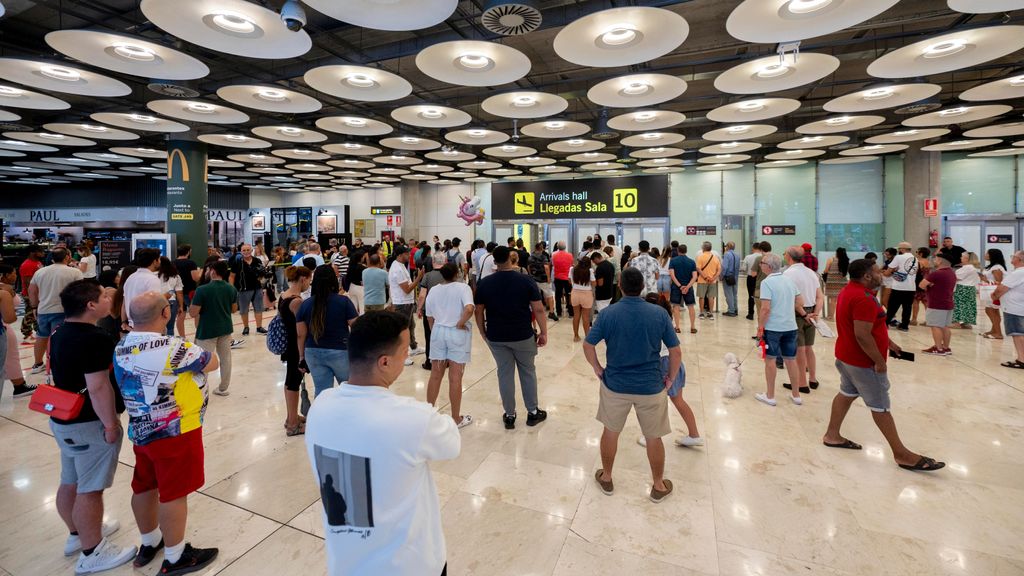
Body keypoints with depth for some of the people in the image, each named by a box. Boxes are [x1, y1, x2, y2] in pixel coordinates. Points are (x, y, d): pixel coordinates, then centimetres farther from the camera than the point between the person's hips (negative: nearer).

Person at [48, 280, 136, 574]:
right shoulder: (94, 339, -26)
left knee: (70, 482, 23)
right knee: (89, 489, 3)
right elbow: (98, 387, -27)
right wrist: (111, 424, -19)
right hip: (89, 424, -10)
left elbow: (64, 374, 17)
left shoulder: (59, 333, 6)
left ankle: (78, 533, 42)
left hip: (63, 419, 10)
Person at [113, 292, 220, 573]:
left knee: (144, 487, 21)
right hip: (175, 433, -8)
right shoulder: (172, 347, -25)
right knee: (174, 493, 5)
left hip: (140, 431, 8)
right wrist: (192, 353, 8)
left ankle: (149, 543, 42)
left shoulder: (121, 348, -1)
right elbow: (212, 363, -10)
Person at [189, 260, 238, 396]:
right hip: (226, 328, 5)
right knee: (225, 358, 14)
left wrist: (191, 305, 4)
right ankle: (223, 388, 24)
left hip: (207, 330, -5)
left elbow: (193, 313, -15)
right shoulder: (231, 289, -2)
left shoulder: (202, 289, -18)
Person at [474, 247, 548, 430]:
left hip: (496, 337, 1)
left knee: (504, 374, 12)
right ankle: (533, 412, 26)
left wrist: (483, 333, 13)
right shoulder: (526, 280, -9)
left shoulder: (484, 283, -4)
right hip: (523, 336, -1)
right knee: (528, 372, 15)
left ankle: (509, 416, 21)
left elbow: (478, 311, 2)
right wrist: (544, 333, -2)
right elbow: (538, 309, -10)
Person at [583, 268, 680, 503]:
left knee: (610, 431, 19)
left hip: (615, 384, 0)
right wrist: (670, 378, 7)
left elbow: (588, 345, -8)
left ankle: (606, 478, 37)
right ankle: (659, 486, 36)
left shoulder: (608, 313, -12)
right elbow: (676, 352, -6)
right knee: (654, 437, 18)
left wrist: (597, 369, 6)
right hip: (650, 386, 0)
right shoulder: (659, 313, -10)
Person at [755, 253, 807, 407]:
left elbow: (766, 309, -20)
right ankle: (796, 395, 24)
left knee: (770, 360, 6)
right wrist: (803, 314, 33)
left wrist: (760, 327, -11)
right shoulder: (789, 280, 7)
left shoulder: (767, 282, -14)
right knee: (791, 360, 14)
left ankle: (770, 396, 14)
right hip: (790, 326, 6)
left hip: (772, 327, -6)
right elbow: (800, 303, 14)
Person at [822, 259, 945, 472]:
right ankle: (902, 454, 14)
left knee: (846, 394, 18)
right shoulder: (863, 298, -26)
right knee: (880, 406, 1)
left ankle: (832, 435, 27)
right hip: (863, 361, -10)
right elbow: (862, 335, -30)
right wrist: (879, 361, -22)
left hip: (847, 356, 10)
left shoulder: (850, 291, 7)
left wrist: (887, 342, 23)